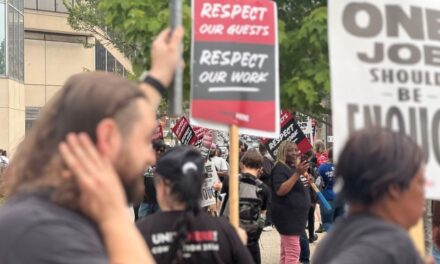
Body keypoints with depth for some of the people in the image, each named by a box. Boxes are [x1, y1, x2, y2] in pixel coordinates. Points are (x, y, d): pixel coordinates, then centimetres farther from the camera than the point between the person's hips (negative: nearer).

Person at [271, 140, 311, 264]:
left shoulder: (294, 166, 15)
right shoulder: (280, 168, -13)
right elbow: (280, 191, -25)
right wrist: (297, 174, -27)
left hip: (294, 215, 9)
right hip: (287, 215, -9)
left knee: (286, 251, 11)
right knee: (293, 251, -13)